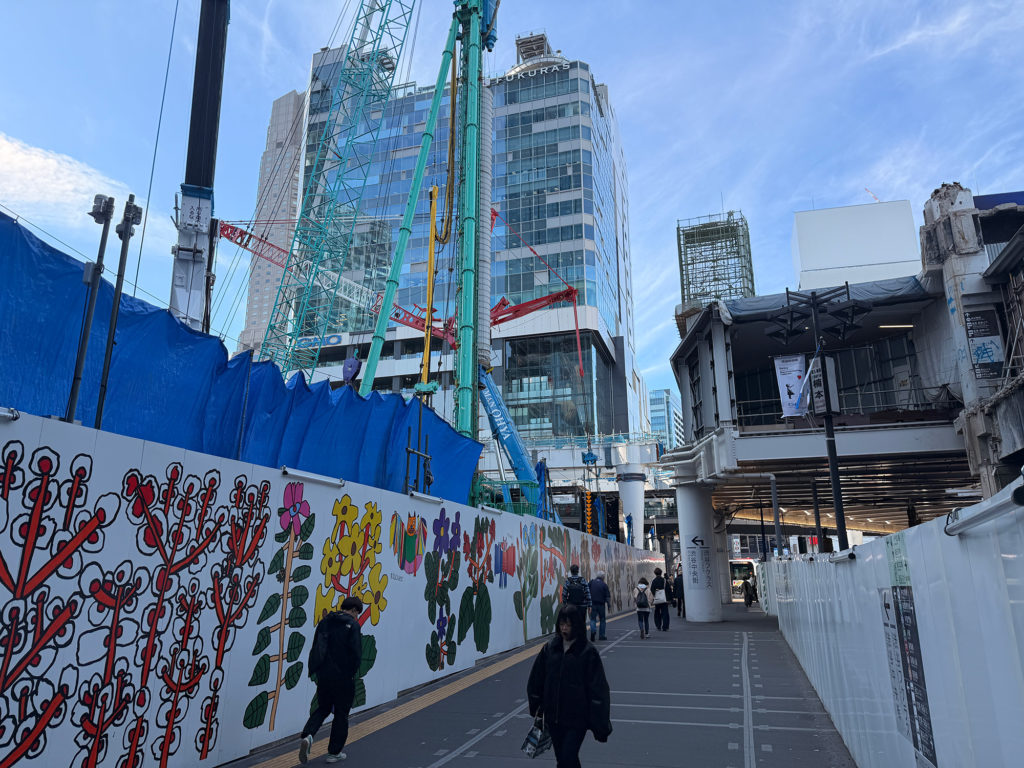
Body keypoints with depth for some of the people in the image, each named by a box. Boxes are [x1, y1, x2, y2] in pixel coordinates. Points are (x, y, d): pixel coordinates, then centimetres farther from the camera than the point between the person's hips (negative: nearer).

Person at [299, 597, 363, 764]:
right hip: (343, 678, -5)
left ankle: (306, 735, -2)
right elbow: (357, 653, -16)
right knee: (341, 714, 10)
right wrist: (352, 672, -1)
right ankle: (334, 752, 17)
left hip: (323, 675, 5)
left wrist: (313, 670, 16)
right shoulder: (352, 625, -12)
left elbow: (315, 649, 11)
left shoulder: (325, 622, 8)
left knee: (323, 708, 21)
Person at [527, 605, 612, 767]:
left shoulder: (588, 652, -12)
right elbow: (536, 680, 8)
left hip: (577, 719, -4)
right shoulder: (550, 648, -1)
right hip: (553, 719, 4)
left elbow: (598, 689, -10)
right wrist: (537, 710, 12)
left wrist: (600, 724, -10)